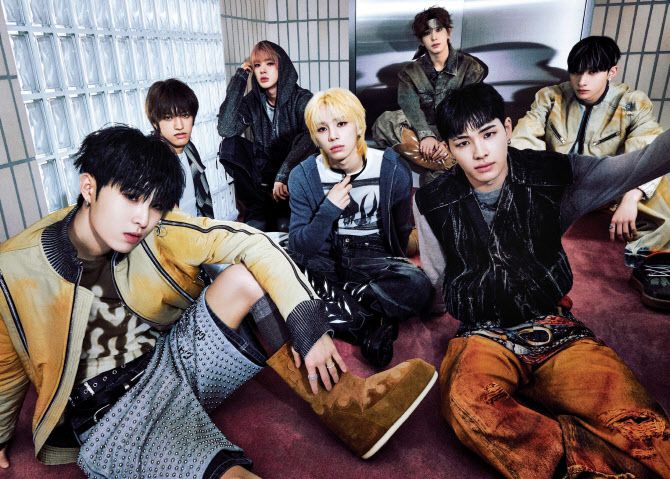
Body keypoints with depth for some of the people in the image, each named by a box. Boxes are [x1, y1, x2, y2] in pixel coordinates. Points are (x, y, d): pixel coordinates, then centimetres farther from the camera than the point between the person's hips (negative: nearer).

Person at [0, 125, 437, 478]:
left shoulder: (158, 230, -11)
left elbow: (249, 243, -19)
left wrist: (309, 326, -28)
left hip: (176, 356, 3)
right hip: (109, 418, -3)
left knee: (245, 276, -22)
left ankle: (343, 402, -15)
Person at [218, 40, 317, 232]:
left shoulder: (302, 99, -11)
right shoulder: (252, 101, -1)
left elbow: (309, 139, -28)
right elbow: (226, 129, -18)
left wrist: (283, 174, -38)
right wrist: (239, 79, -16)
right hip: (263, 173, 4)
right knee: (229, 146, -19)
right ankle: (257, 208, -11)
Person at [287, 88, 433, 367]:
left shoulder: (392, 169, -8)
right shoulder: (303, 176, -6)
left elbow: (401, 234, 6)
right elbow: (298, 249, -9)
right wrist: (329, 209, -21)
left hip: (374, 258, -1)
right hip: (325, 259, 1)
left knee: (417, 287, -34)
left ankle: (334, 298, -15)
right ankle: (375, 325, -20)